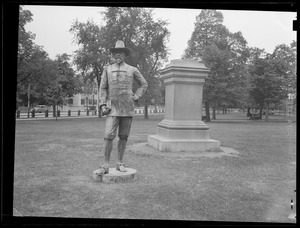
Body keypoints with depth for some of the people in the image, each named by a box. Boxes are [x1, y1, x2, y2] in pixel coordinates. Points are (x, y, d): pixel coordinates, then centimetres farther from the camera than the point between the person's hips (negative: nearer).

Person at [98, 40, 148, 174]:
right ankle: (106, 165, -3)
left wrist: (136, 97, 4)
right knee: (109, 136, -10)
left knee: (123, 137, 5)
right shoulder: (107, 70, 9)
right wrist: (103, 105, -4)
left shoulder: (132, 70, 9)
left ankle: (120, 163, 16)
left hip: (128, 108, 1)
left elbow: (144, 84, 18)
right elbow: (103, 88, 7)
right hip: (113, 109, -1)